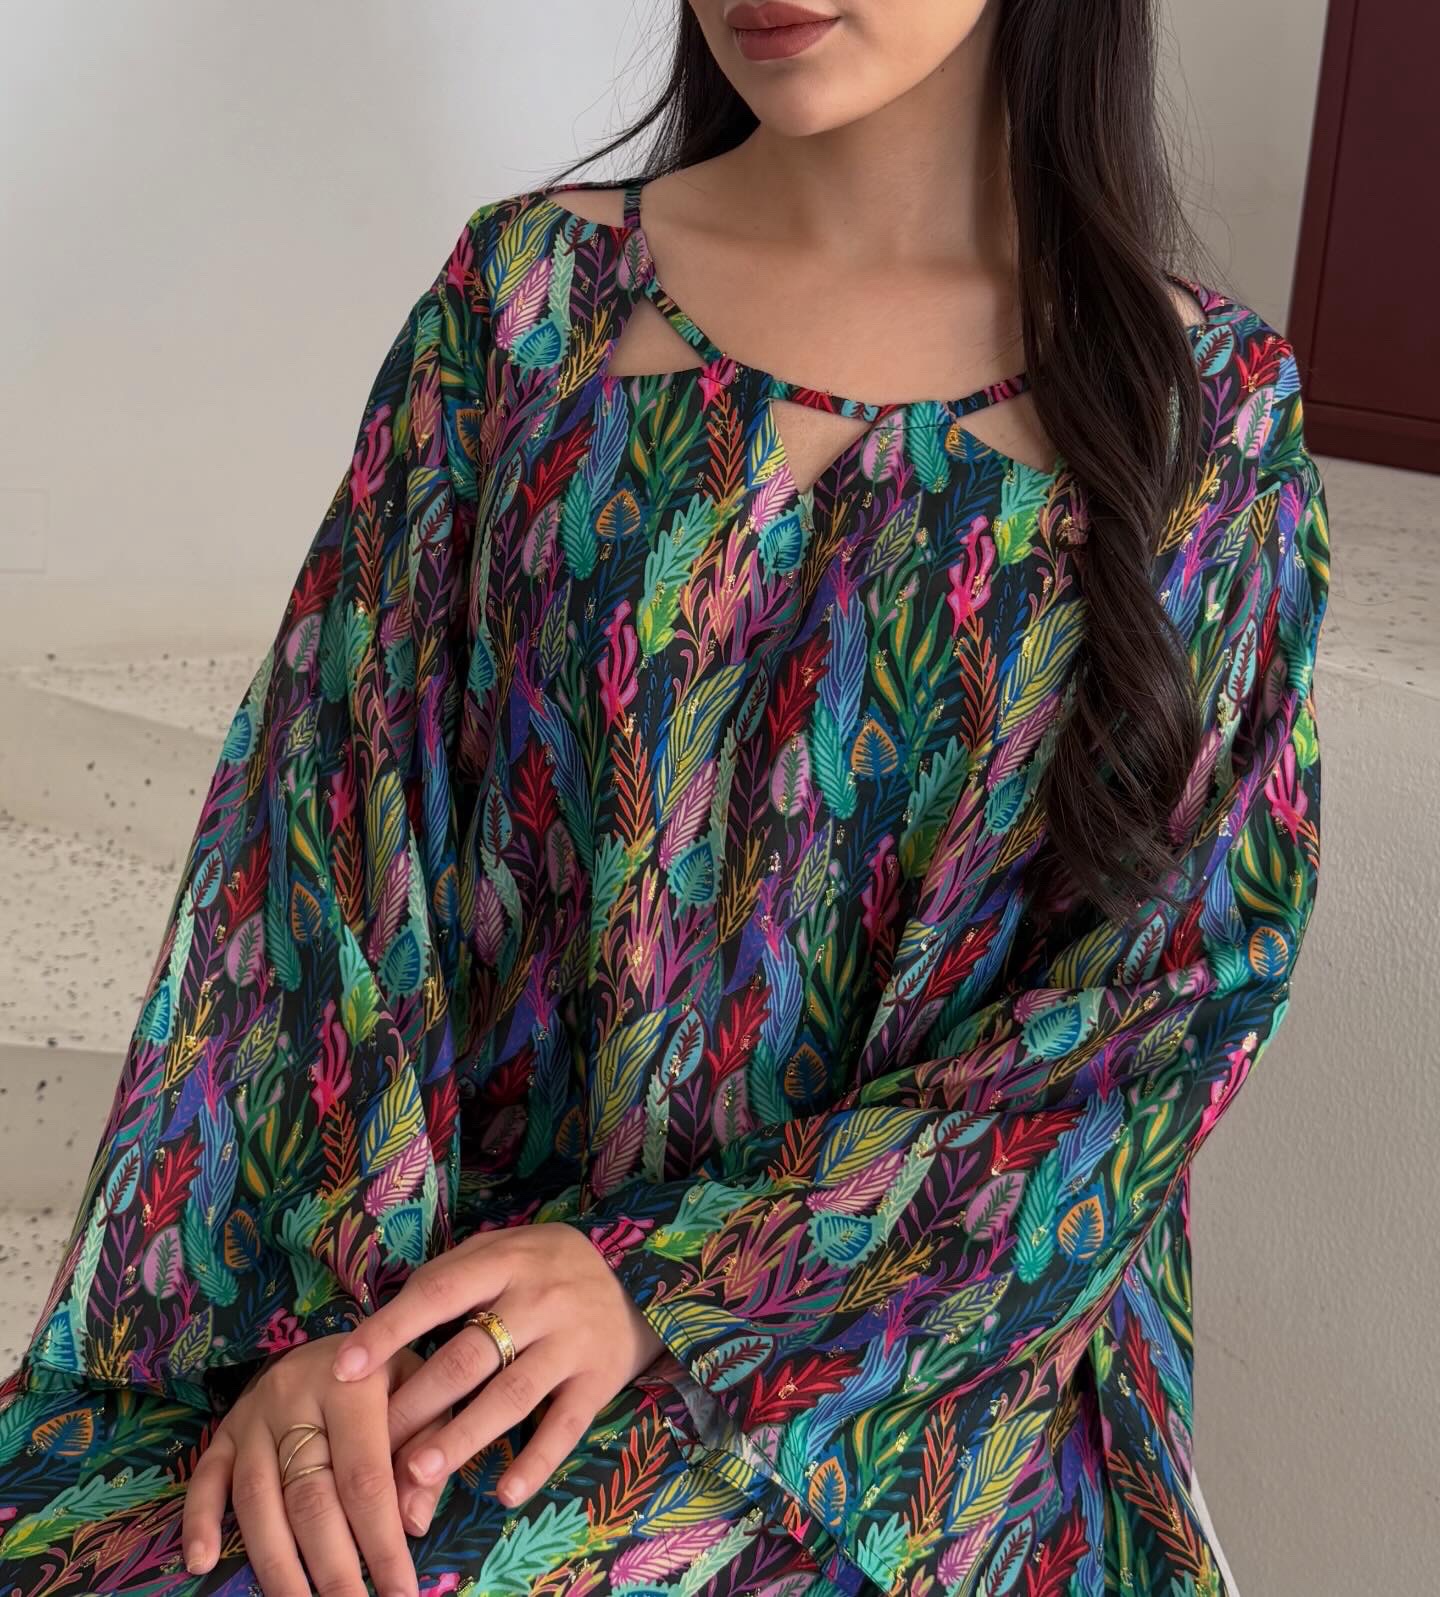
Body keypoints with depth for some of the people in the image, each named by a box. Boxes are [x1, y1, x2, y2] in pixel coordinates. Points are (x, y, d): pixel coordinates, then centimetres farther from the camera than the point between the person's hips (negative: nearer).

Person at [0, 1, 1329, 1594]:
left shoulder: (1206, 404, -3)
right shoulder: (528, 287, 2)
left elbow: (1168, 998, -6)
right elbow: (338, 808, -2)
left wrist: (668, 1275, -14)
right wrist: (334, 1298, -15)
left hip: (910, 1318, -1)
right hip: (449, 1213, 2)